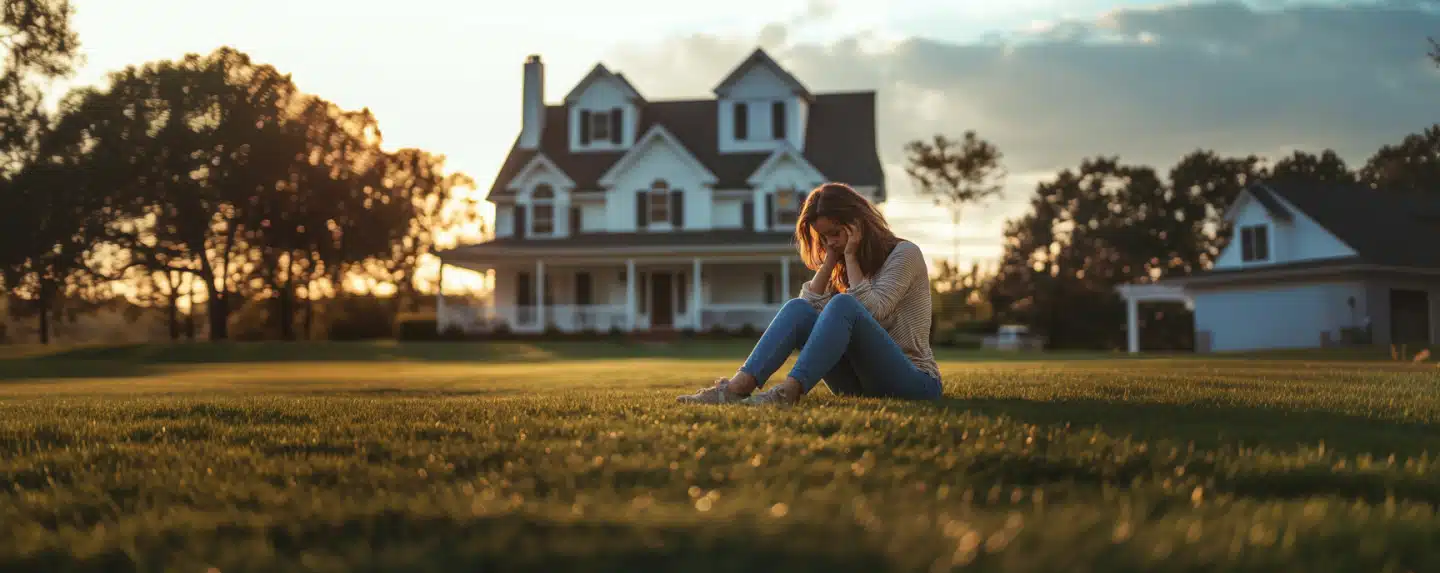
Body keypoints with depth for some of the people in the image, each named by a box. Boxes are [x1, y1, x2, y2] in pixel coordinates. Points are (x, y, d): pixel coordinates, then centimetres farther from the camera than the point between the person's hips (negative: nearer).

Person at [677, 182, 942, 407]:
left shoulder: (904, 254, -1)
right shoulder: (844, 267, 18)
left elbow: (871, 311, -15)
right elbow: (811, 307, 2)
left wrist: (851, 257, -8)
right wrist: (830, 260, 0)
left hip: (914, 382, -6)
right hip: (860, 385, 6)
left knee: (843, 304, -30)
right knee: (799, 308, -16)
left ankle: (788, 392, -46)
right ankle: (738, 386, -36)